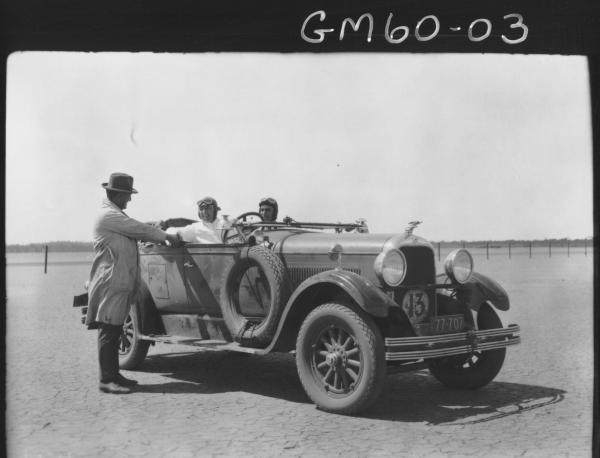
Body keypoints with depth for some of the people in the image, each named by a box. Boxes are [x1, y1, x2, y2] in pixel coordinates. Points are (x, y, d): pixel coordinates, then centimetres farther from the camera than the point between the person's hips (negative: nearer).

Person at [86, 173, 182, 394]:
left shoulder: (116, 215, 19)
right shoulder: (109, 215, -13)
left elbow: (136, 231, 20)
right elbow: (139, 229, -14)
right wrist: (166, 236, -4)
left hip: (120, 282, 10)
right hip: (110, 282, -10)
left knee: (114, 330, 12)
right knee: (108, 330, -8)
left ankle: (114, 374, 18)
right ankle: (106, 380, -5)